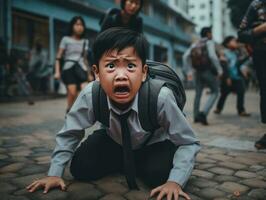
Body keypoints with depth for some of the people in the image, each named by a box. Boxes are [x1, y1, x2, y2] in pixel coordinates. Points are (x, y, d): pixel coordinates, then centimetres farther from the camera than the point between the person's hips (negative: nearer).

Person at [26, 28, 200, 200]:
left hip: (154, 145, -2)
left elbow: (189, 143, -23)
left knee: (158, 175, -28)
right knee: (81, 168, -14)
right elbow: (69, 134, -11)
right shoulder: (90, 95, -30)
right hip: (115, 142, 2)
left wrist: (175, 181, -34)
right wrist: (55, 174, -14)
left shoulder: (160, 97, -37)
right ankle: (122, 162, 13)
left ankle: (138, 165, 8)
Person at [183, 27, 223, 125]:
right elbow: (212, 56, -21)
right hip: (209, 71, -5)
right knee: (214, 92, 6)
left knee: (198, 94, 16)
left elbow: (185, 57, 2)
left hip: (198, 72, 6)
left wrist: (188, 71, 3)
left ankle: (196, 116, 18)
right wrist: (219, 70, -15)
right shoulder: (210, 42, -4)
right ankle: (204, 113, -10)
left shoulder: (195, 44, 12)